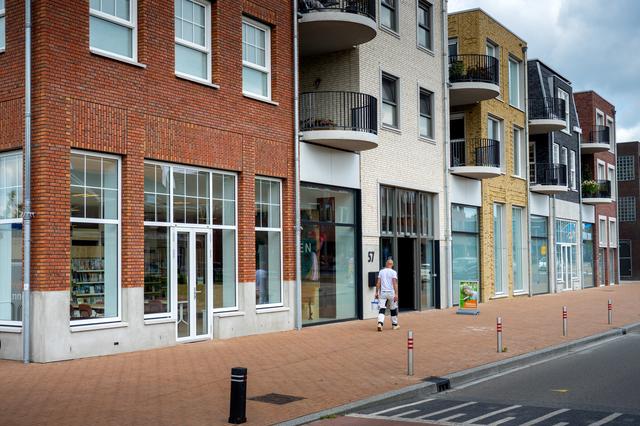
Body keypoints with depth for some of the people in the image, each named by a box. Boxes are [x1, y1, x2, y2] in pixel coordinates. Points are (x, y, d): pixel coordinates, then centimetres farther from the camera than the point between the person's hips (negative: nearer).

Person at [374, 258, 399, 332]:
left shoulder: (381, 271, 6)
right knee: (393, 309, 14)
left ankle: (380, 323, -23)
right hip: (391, 292, -2)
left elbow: (378, 283, 3)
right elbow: (395, 283, -11)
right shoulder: (393, 272, -3)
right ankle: (394, 325, 23)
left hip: (382, 292, 2)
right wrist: (396, 294, -14)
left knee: (382, 309, -3)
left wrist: (376, 292, 7)